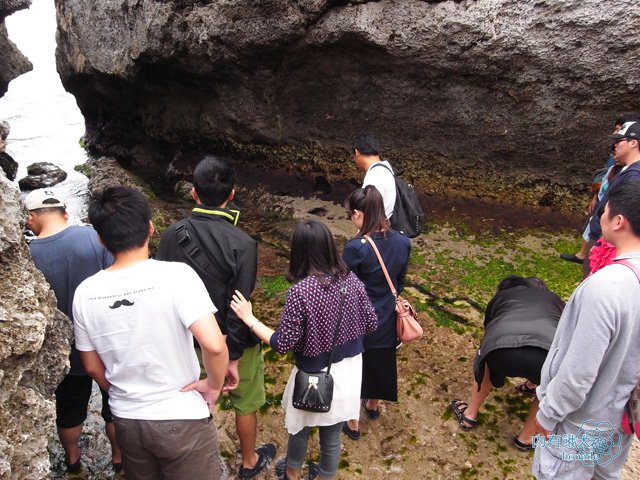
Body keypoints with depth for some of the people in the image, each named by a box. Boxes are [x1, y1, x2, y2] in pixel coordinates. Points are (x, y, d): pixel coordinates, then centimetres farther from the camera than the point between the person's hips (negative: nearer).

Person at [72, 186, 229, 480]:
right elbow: (214, 345, -30)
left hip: (125, 420, 5)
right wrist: (214, 385, -11)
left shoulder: (85, 293, -8)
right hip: (182, 419, -4)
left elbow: (93, 368, 3)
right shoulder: (176, 275, -23)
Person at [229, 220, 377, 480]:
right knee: (332, 433, 23)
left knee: (301, 426, 26)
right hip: (349, 371, 4)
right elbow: (370, 324, -1)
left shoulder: (300, 291, -26)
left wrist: (249, 318, -11)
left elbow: (283, 344, -20)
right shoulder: (351, 280, -10)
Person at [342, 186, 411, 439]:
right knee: (381, 362, 27)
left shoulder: (355, 248, -28)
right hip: (387, 321, 6)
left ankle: (353, 423, 35)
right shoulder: (402, 242, -10)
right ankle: (373, 405, 53)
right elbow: (399, 282, 4)